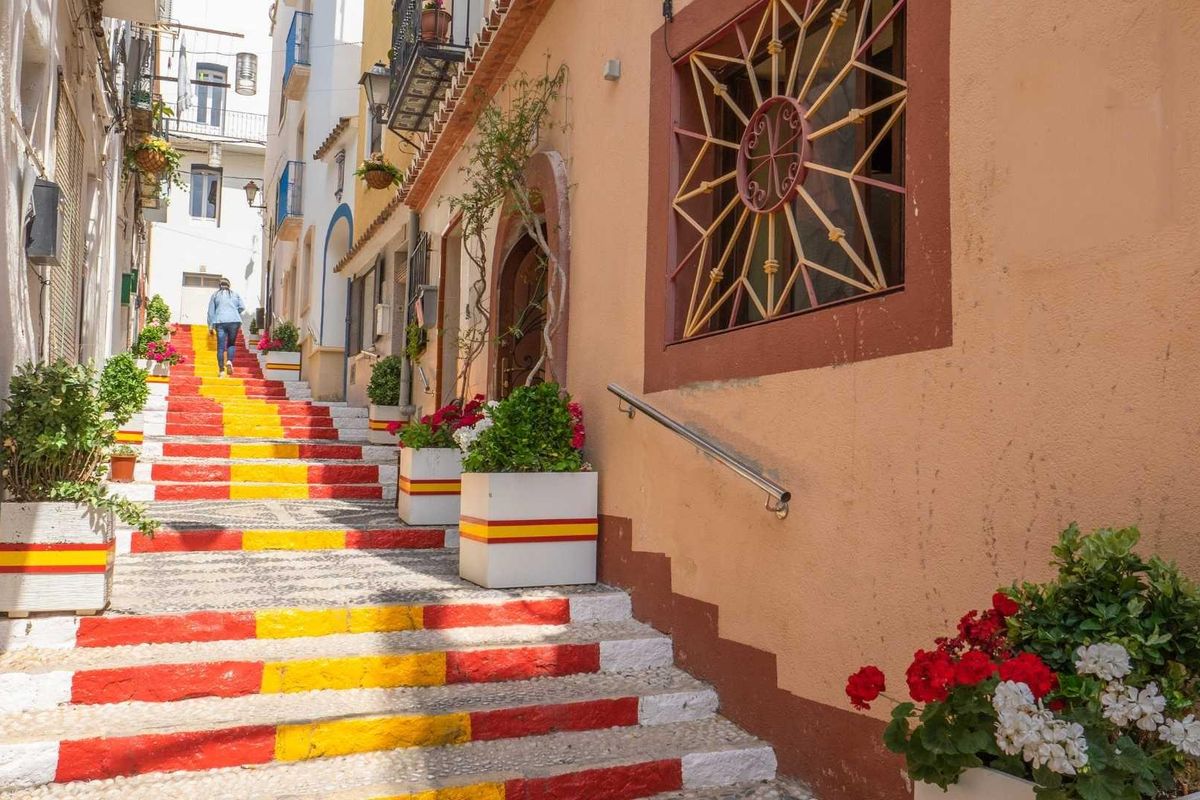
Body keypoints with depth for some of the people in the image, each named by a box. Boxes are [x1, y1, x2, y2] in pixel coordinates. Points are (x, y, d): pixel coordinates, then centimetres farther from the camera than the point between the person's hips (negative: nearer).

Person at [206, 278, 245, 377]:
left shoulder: (215, 295, 13)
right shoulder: (234, 294, 15)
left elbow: (211, 311, 10)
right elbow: (242, 307, 4)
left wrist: (210, 326, 12)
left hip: (220, 321, 0)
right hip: (234, 321, 0)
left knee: (221, 347, 2)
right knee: (231, 344, 13)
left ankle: (221, 370, -1)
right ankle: (229, 361, -13)